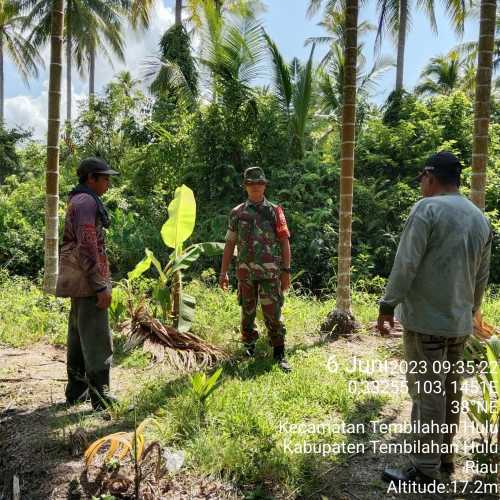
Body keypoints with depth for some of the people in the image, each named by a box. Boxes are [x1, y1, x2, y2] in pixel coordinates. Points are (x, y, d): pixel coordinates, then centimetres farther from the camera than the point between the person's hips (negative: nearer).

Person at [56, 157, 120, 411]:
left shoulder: (78, 201, 18)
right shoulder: (86, 202, -13)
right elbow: (87, 246, -21)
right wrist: (101, 285, -21)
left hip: (78, 282, 10)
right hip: (88, 280, -10)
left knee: (78, 335, 14)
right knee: (97, 339, -8)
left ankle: (77, 391, 22)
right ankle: (101, 397, -4)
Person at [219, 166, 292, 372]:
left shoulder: (274, 211, 3)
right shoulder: (237, 213, 7)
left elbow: (284, 242, 1)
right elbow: (229, 244, 9)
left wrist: (286, 271, -6)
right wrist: (223, 272, 5)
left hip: (270, 272, -2)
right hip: (245, 272, 2)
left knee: (273, 313, -4)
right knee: (247, 312, 11)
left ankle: (279, 354, 4)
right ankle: (249, 346, 29)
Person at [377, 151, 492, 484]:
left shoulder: (428, 208, -12)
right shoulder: (480, 218, 10)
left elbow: (406, 264, -17)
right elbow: (482, 277, 15)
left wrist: (388, 306, -9)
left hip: (426, 320, -7)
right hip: (460, 322, 8)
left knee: (427, 393, -1)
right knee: (450, 391, 16)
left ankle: (425, 471, 9)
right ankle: (445, 458, 30)